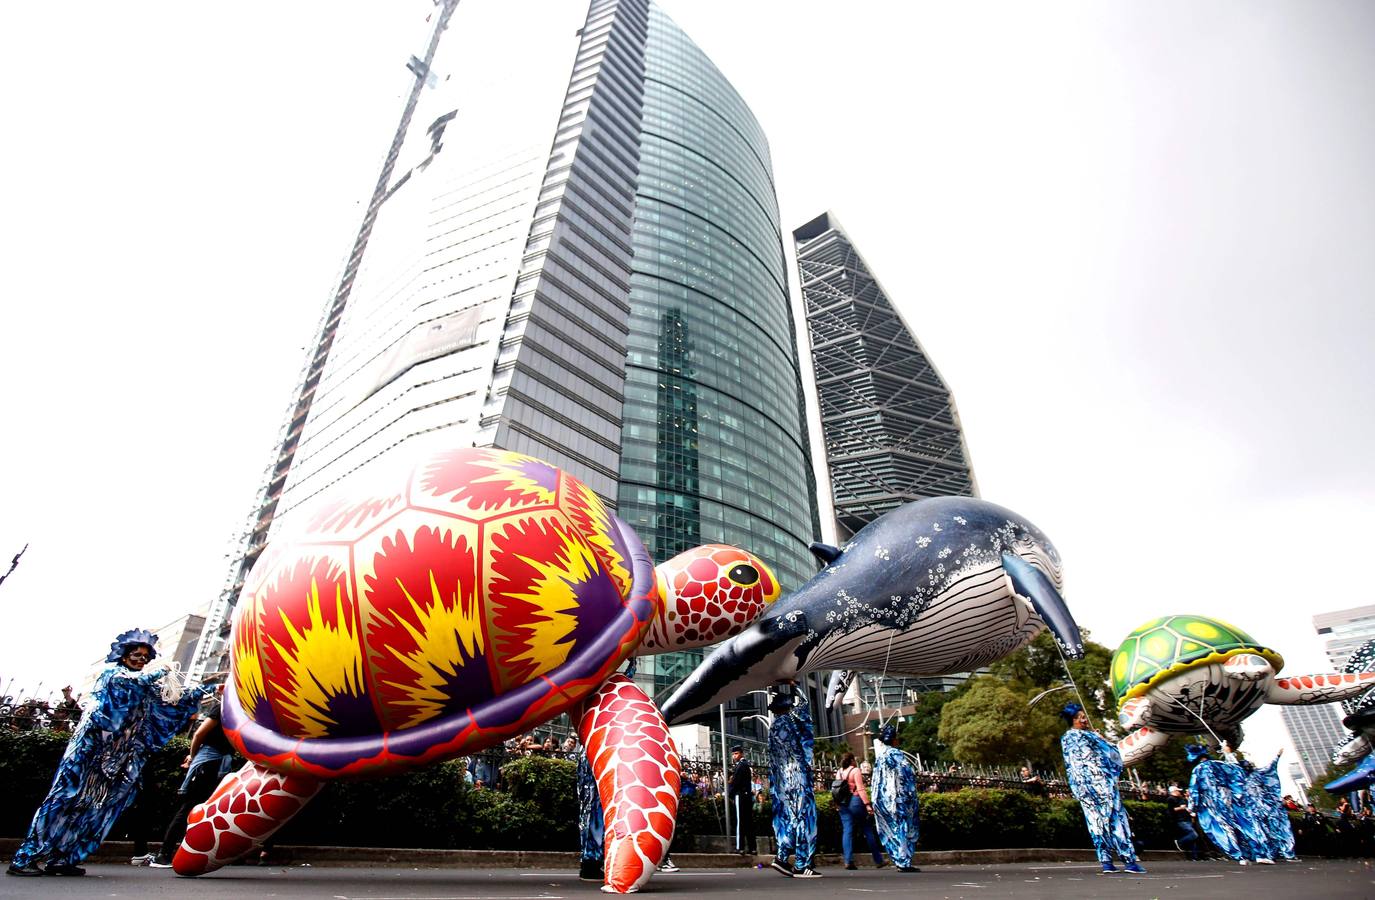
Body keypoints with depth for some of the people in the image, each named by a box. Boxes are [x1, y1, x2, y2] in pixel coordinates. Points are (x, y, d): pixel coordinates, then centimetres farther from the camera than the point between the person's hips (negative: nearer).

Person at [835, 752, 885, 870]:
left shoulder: (838, 772, 11)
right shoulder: (855, 770, -7)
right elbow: (860, 789, -15)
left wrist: (839, 804, 18)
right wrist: (867, 804, -16)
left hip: (843, 804, 5)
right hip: (856, 801, -5)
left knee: (847, 831, 2)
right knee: (868, 831, 6)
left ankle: (848, 861, -7)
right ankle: (878, 861, 14)